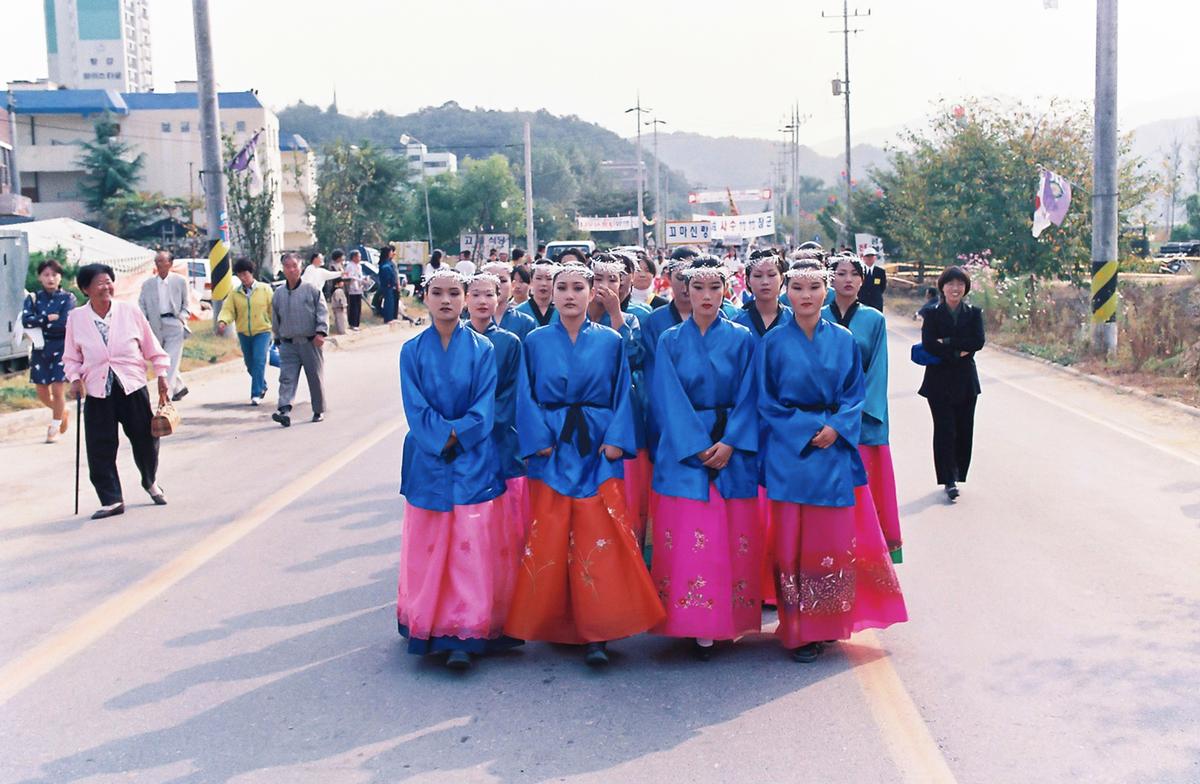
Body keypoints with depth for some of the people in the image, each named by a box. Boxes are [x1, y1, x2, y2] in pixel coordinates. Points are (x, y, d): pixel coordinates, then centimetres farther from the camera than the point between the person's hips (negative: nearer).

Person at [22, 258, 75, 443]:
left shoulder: (67, 298, -2)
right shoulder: (33, 298, 5)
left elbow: (65, 324, -16)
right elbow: (26, 320, -11)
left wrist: (39, 323, -10)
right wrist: (49, 318, -16)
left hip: (61, 348, -3)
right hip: (40, 349, 3)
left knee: (57, 390, -6)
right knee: (42, 392, 7)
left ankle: (54, 428, 11)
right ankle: (63, 412, 36)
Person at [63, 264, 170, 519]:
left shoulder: (130, 311, -3)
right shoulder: (76, 318, -1)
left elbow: (152, 348, 5)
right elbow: (71, 357, 9)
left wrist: (161, 376, 3)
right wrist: (75, 379, -8)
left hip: (133, 387, 0)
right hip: (97, 391, 0)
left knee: (145, 440, 9)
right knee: (100, 448, -4)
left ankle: (151, 483, 37)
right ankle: (111, 500, 8)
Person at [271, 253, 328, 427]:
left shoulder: (311, 290, -1)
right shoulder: (278, 294, 9)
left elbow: (323, 312, -5)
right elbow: (275, 320, 19)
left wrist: (321, 332, -16)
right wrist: (278, 338, 20)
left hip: (310, 342, -2)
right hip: (288, 345, 2)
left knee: (316, 378, 7)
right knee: (287, 379, -10)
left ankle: (319, 411, 21)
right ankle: (284, 410, -20)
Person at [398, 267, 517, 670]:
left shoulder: (482, 349, 2)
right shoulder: (413, 351, 5)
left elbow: (485, 409, -4)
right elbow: (415, 410, -2)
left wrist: (455, 436, -14)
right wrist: (443, 438, -13)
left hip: (474, 463, -1)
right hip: (428, 463, 1)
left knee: (473, 547, -6)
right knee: (429, 549, 5)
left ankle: (465, 637, -6)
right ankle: (427, 627, 18)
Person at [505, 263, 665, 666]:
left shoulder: (610, 341, 6)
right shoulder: (535, 342, 7)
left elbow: (622, 393, 4)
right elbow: (526, 396, 4)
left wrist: (616, 440, -8)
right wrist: (539, 441, -8)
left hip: (597, 449, -1)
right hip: (552, 449, 1)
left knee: (599, 541, -6)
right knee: (548, 539, 1)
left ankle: (597, 634, -3)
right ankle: (551, 623, 15)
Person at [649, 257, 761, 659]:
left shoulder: (742, 339, 5)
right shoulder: (670, 341, 5)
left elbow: (747, 397, 1)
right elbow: (669, 400, -2)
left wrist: (730, 443, -12)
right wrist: (697, 446, -12)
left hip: (733, 449, 0)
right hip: (682, 451, 0)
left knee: (732, 537, 0)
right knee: (685, 538, -3)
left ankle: (727, 620, 7)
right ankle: (695, 625, 5)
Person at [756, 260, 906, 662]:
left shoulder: (843, 340, 6)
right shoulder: (774, 342, 0)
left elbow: (854, 394, 7)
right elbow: (766, 402, -1)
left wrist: (836, 427, -11)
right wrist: (806, 431, -12)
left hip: (835, 448, 2)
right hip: (789, 452, -2)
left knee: (835, 539, 3)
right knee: (792, 542, -1)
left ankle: (828, 624, 16)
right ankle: (798, 631, 8)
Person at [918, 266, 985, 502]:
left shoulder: (974, 313, 6)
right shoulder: (933, 314, 0)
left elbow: (978, 341, -7)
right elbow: (928, 344, -12)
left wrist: (947, 343, -13)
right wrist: (958, 352, -14)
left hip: (965, 380, 2)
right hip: (939, 380, -2)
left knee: (964, 430, 4)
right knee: (945, 429, -6)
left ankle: (957, 475, 17)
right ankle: (949, 480, -5)